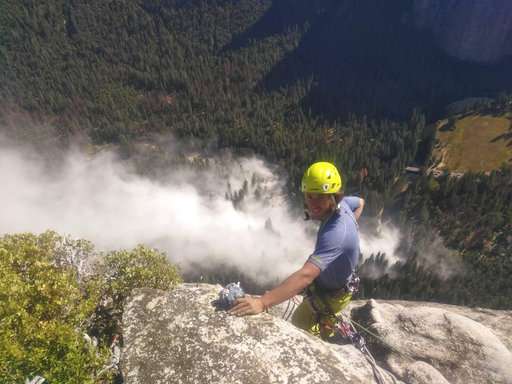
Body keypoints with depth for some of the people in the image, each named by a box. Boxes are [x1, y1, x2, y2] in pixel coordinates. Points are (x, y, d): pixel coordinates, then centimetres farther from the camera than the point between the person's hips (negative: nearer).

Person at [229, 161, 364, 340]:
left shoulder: (335, 233, -44)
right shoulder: (341, 203, -17)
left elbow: (306, 275, -54)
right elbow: (360, 202, 9)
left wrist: (262, 302, -60)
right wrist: (349, 230, 1)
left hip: (328, 295, -8)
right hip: (336, 279, 9)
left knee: (298, 327, 13)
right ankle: (326, 329, 65)